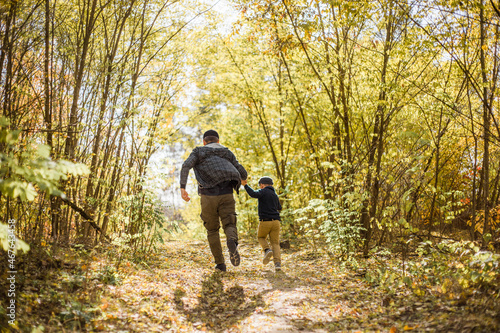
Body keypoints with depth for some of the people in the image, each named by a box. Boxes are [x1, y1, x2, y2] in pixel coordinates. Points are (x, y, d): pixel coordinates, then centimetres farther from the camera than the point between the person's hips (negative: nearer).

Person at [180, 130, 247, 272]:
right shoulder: (227, 153, 21)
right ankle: (232, 242, -29)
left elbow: (186, 165, -6)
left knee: (212, 230, 16)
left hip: (208, 195, 0)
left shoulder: (198, 151, 15)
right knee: (229, 226, 7)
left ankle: (220, 264, 12)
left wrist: (182, 188, -12)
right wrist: (243, 178, 46)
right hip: (226, 195, 1)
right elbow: (243, 173, 22)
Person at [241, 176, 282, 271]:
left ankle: (267, 250, -6)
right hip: (275, 221, 4)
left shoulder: (263, 192, -2)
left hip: (265, 222, -4)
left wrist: (245, 185, -18)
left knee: (260, 237, 22)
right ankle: (277, 263, -12)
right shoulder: (275, 195, 18)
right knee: (275, 243, 7)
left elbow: (253, 194, -24)